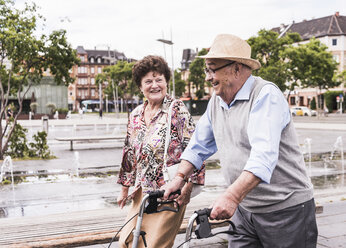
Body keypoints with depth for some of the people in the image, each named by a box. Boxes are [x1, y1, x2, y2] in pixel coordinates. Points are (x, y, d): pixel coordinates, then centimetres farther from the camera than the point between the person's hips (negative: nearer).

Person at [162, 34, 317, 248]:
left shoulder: (266, 94, -17)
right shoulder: (217, 100, 7)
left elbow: (265, 153, -30)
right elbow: (200, 145, 18)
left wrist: (232, 196, -39)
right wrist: (180, 177, 7)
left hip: (286, 209, -6)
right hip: (243, 209, 7)